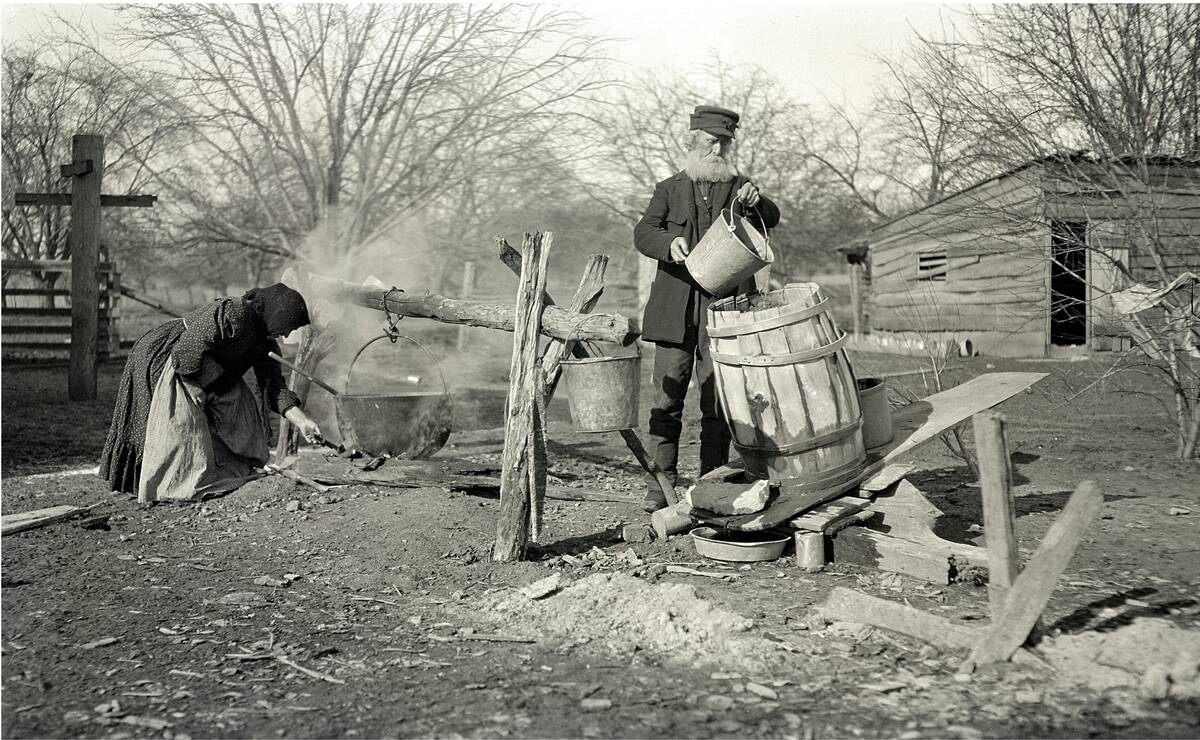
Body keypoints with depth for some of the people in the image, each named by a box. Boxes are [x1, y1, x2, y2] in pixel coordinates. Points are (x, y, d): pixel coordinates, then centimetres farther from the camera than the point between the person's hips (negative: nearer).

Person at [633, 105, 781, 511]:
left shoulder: (740, 189, 13)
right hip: (676, 312, 0)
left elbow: (771, 219, -2)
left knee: (717, 403, 0)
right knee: (667, 401, 0)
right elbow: (643, 233, 0)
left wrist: (755, 202, -26)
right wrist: (670, 243, -23)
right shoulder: (670, 189, 13)